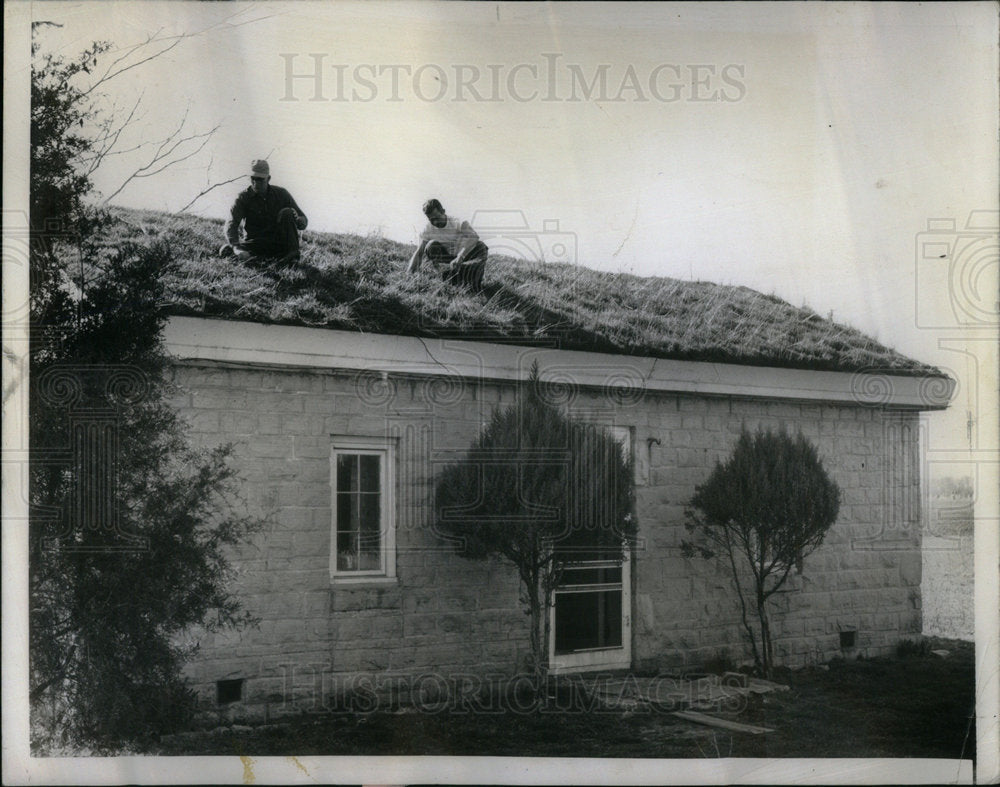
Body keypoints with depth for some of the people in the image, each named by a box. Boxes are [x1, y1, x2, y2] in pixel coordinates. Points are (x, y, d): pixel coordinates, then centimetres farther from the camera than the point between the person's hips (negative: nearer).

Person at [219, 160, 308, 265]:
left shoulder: (281, 194, 0)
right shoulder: (243, 197, -5)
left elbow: (304, 221, 2)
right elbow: (231, 224, -19)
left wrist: (297, 220, -26)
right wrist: (236, 247, -38)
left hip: (280, 243, 1)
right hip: (256, 243, -1)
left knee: (287, 213, -22)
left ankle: (292, 253, -24)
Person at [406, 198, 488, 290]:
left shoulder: (459, 224, -10)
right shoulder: (428, 230, 0)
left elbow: (474, 237, -29)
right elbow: (418, 253, -5)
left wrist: (460, 257, -44)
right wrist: (409, 273, -22)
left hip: (463, 259, -1)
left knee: (480, 246, -27)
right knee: (432, 245, -23)